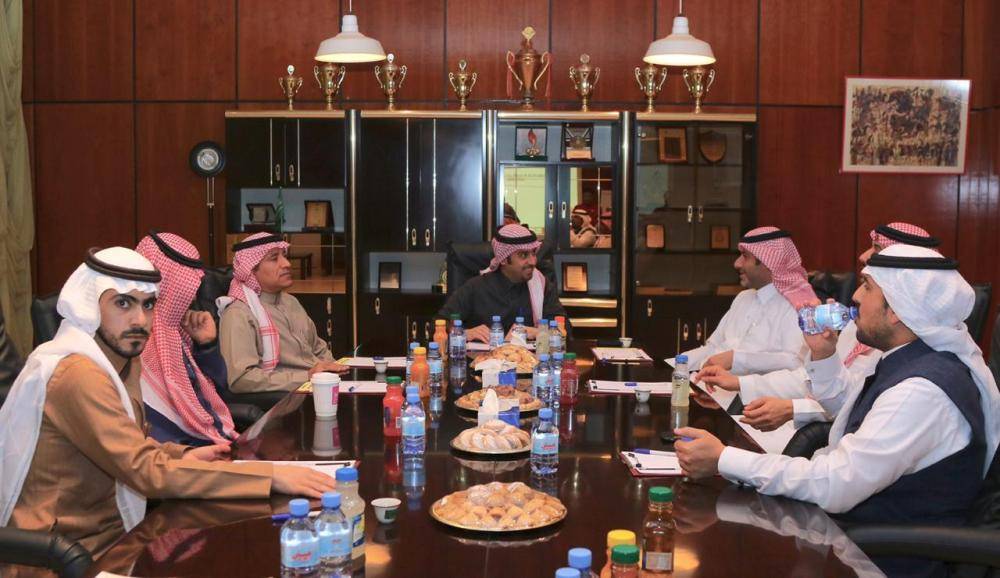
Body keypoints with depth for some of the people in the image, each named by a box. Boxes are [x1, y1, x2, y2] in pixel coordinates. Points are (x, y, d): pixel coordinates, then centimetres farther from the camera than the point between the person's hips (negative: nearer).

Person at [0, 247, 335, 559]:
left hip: (112, 528, 8)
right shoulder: (78, 374, -24)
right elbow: (147, 472, -30)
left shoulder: (123, 359, 5)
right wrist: (271, 476, -32)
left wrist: (182, 456, -8)